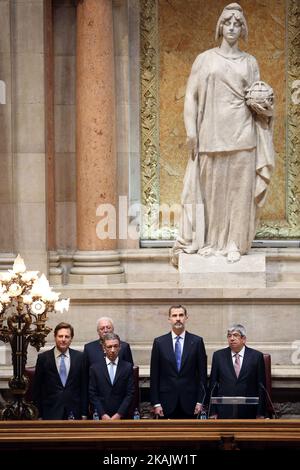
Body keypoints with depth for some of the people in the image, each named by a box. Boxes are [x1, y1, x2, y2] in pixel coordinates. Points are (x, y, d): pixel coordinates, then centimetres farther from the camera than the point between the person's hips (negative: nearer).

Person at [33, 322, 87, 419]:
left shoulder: (79, 357, 5)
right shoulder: (43, 358, 1)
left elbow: (84, 386, 8)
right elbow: (37, 389, 4)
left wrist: (84, 413, 4)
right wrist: (39, 415, 0)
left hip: (74, 413, 1)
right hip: (51, 413, -1)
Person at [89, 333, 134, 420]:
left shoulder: (127, 367, 4)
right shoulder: (95, 368, 5)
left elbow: (130, 393, 1)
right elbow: (92, 394, 2)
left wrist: (119, 414, -8)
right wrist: (102, 414, -8)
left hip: (121, 416, 0)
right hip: (100, 417, 0)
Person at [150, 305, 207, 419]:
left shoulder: (197, 342, 3)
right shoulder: (159, 342, 4)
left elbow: (202, 374, 3)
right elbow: (154, 376, 3)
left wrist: (200, 401, -2)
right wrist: (156, 403, -2)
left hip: (189, 403, 0)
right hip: (167, 403, 0)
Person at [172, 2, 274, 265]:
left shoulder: (250, 62, 11)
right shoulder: (205, 59, 7)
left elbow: (258, 98, 17)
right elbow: (191, 96, 4)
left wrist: (261, 102, -8)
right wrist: (191, 132, -5)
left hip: (241, 134, 1)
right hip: (212, 132, -1)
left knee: (239, 187, -1)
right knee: (211, 186, 1)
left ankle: (234, 243, 4)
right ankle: (209, 241, 10)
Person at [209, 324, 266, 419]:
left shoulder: (256, 356, 3)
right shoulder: (218, 355, 7)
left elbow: (261, 386, 3)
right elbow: (213, 384, 7)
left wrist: (260, 414, -1)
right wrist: (213, 412, 2)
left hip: (248, 413, -1)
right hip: (224, 413, 1)